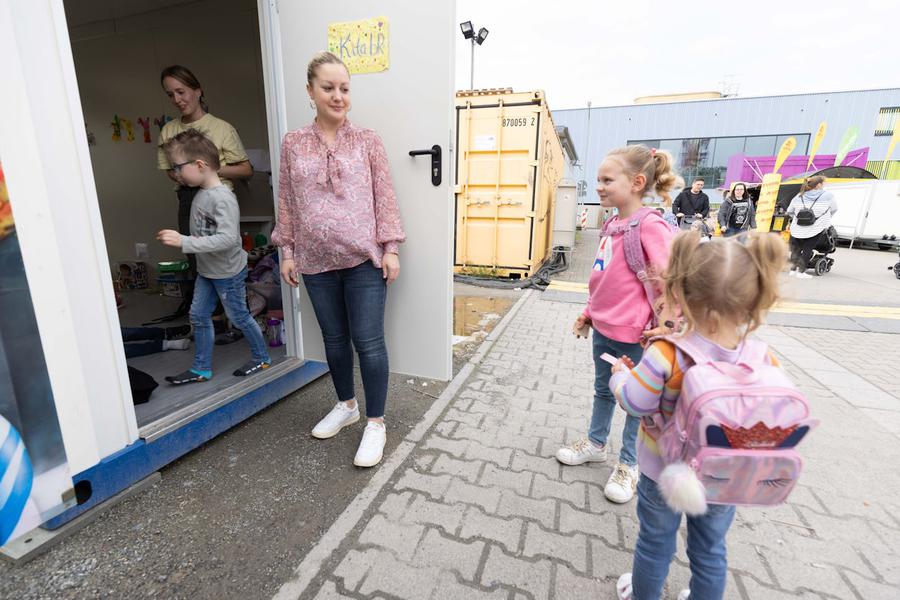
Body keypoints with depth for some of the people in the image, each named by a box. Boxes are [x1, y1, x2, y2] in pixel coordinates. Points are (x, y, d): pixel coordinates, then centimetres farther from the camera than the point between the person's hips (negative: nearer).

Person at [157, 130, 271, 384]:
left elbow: (228, 238, -31)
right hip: (206, 270, 8)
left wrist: (184, 241, -31)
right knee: (198, 316, 12)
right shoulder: (201, 194, 2)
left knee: (239, 317, 6)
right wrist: (179, 239, 1)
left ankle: (261, 358, 27)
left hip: (228, 272, -8)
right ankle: (201, 368, 26)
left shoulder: (223, 198, -23)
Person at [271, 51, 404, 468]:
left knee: (368, 341, -2)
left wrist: (390, 248, -6)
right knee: (334, 338, 14)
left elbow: (384, 198, 0)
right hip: (317, 262, 3)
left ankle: (376, 423, 15)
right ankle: (347, 405, 36)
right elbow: (287, 202, 11)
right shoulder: (293, 144, 8)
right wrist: (287, 251, 7)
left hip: (364, 259, -3)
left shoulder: (367, 140, 3)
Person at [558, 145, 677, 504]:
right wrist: (589, 312, 17)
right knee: (602, 390, 23)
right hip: (602, 329, 8)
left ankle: (629, 464, 32)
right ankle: (597, 443, 43)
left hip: (634, 336, -8)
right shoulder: (611, 225, 5)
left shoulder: (650, 226, -19)